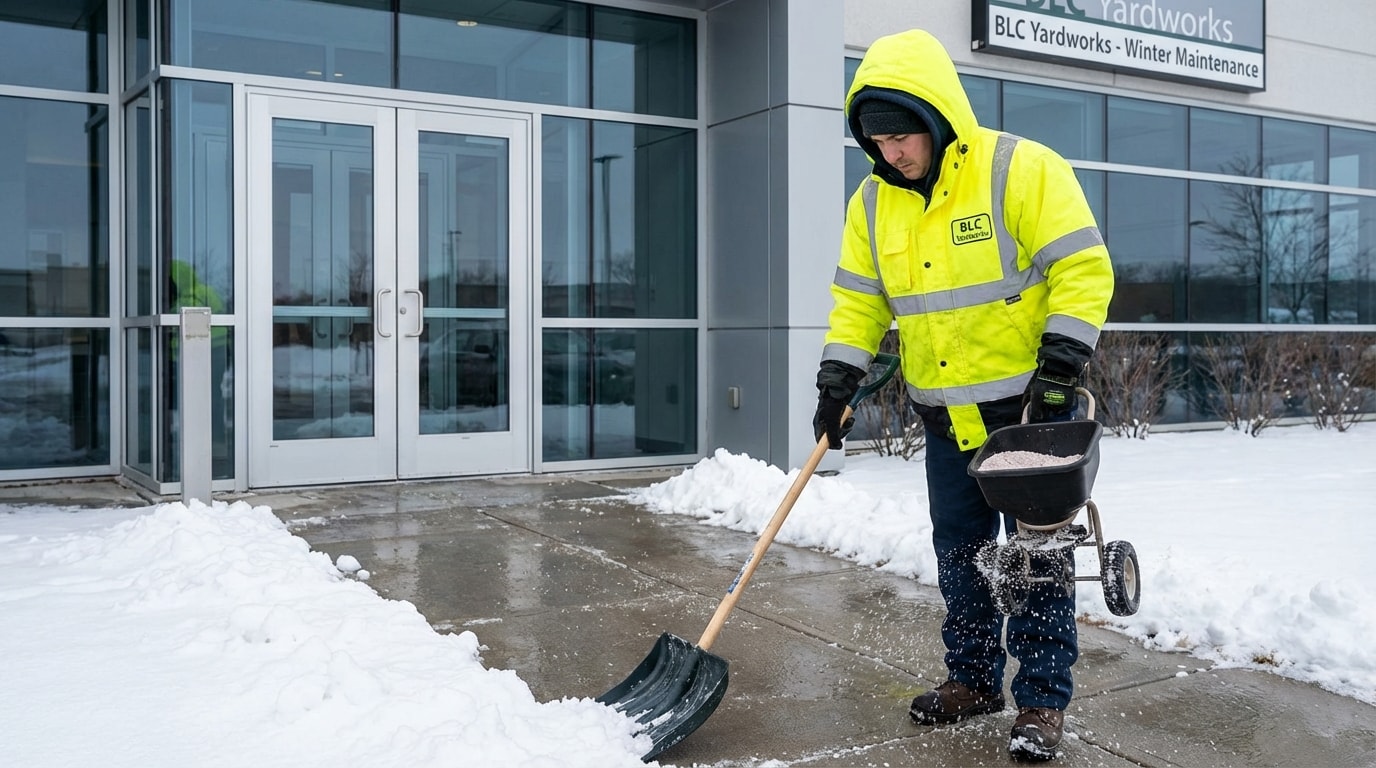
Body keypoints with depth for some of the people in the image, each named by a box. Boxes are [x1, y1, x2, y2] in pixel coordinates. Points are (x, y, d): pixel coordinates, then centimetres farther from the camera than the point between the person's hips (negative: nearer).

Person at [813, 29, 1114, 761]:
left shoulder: (1022, 170, -14)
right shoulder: (874, 201, 4)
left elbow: (1083, 269, -15)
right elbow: (858, 298, 9)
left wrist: (1061, 363, -21)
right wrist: (838, 380, 1)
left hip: (1031, 407, -5)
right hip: (948, 418, 6)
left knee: (1037, 555, 1)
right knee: (959, 551, 14)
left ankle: (1042, 699, 13)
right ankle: (974, 678, 30)